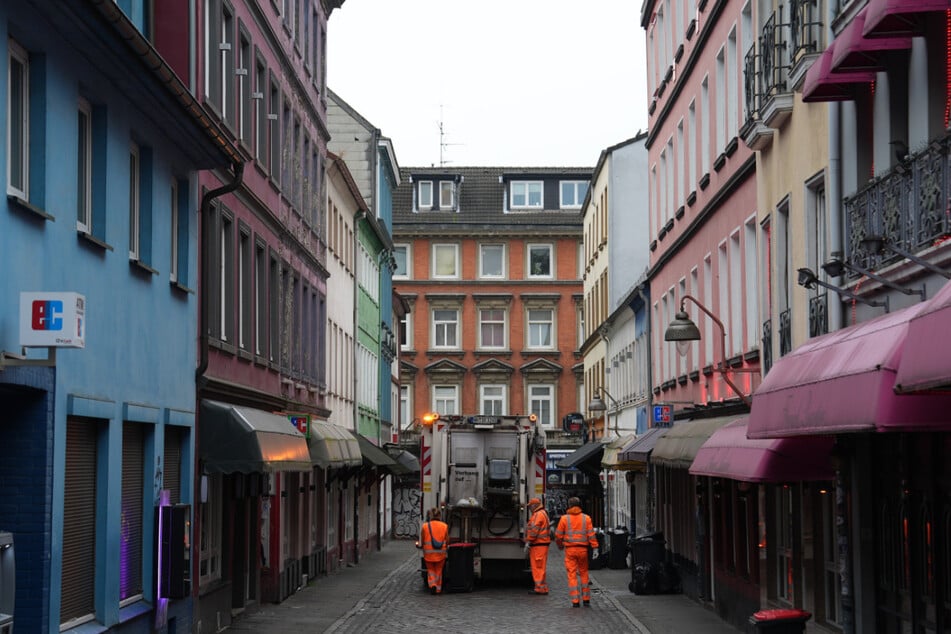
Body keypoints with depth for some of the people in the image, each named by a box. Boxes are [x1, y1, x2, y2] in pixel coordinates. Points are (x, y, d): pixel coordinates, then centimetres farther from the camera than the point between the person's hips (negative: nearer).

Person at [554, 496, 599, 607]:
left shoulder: (564, 518, -2)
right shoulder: (586, 518, 1)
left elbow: (558, 535, 1)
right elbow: (591, 534, -5)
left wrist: (560, 546, 19)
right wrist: (595, 548, -4)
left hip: (570, 550, -1)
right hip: (583, 549, 1)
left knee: (572, 575, 1)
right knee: (584, 573, 14)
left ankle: (575, 601, -3)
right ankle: (586, 599, 16)